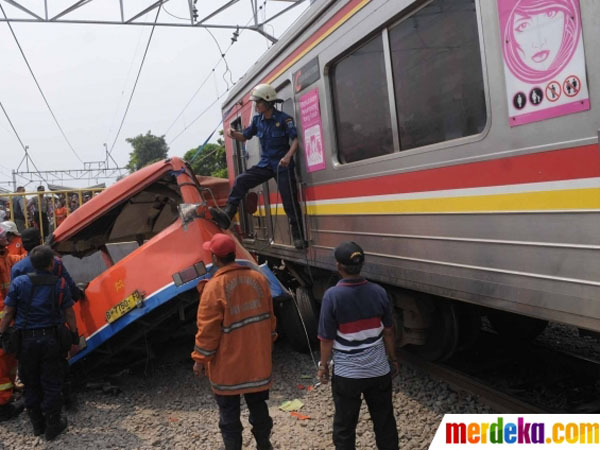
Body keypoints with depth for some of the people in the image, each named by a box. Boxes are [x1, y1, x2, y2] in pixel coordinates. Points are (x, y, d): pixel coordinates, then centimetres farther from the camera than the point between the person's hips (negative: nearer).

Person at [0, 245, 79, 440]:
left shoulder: (19, 283, -5)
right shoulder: (59, 284, -6)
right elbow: (69, 314, -3)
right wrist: (74, 335, 9)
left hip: (26, 340, 1)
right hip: (50, 339, -1)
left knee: (31, 384, 15)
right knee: (51, 384, 9)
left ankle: (37, 424, 27)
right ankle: (52, 426, 17)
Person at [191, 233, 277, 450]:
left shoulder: (214, 286, -21)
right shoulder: (258, 278, -3)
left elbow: (208, 329, -17)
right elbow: (269, 316, 7)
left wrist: (200, 358, -5)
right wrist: (268, 343, 20)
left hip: (227, 363, -5)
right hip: (257, 358, 5)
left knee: (229, 410, 11)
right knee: (258, 404, 20)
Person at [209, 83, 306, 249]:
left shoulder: (284, 119, -11)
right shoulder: (257, 120, 7)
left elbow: (296, 139, -16)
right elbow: (245, 136, 17)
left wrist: (288, 156, -32)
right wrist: (234, 134, -5)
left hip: (283, 165, -5)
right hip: (265, 164, 5)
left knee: (290, 201, -5)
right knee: (241, 181, -13)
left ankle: (298, 237, 4)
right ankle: (227, 215, -17)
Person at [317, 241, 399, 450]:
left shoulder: (332, 295, -18)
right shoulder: (378, 292, -7)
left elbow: (327, 339, -12)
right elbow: (388, 332, 2)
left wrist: (323, 365, 3)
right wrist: (393, 359, 16)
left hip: (346, 373, -3)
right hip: (379, 371, 3)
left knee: (344, 427, 15)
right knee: (385, 423, 20)